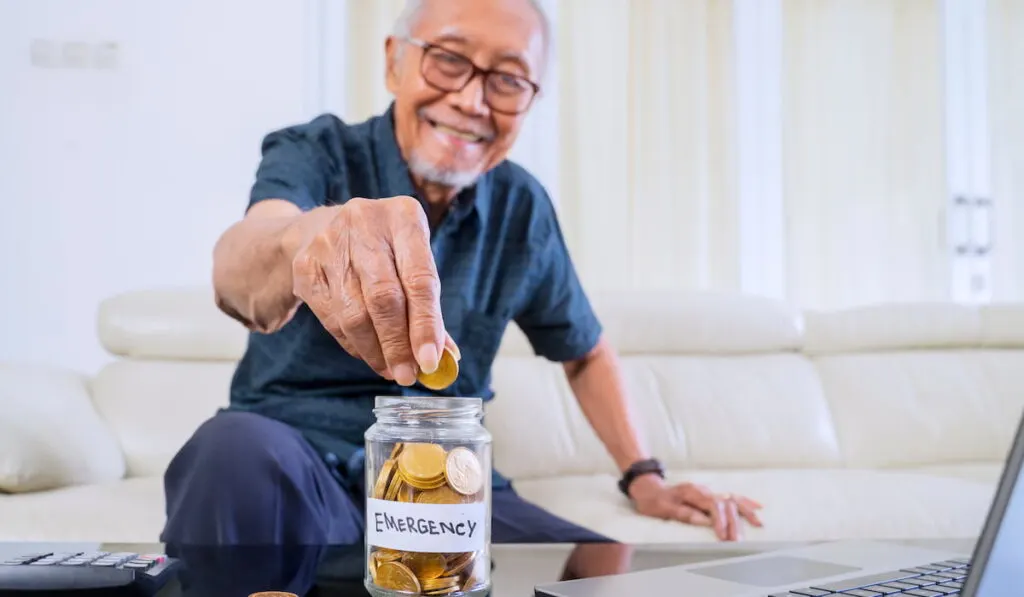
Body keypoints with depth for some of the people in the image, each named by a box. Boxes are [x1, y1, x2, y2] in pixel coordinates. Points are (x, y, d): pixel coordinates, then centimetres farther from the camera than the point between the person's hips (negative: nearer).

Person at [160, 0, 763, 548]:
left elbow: (585, 351, 20)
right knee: (239, 450, -37)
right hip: (304, 472, -2)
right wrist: (303, 238, -53)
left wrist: (645, 478, 12)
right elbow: (237, 273, -30)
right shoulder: (317, 153, -7)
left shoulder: (522, 208, 4)